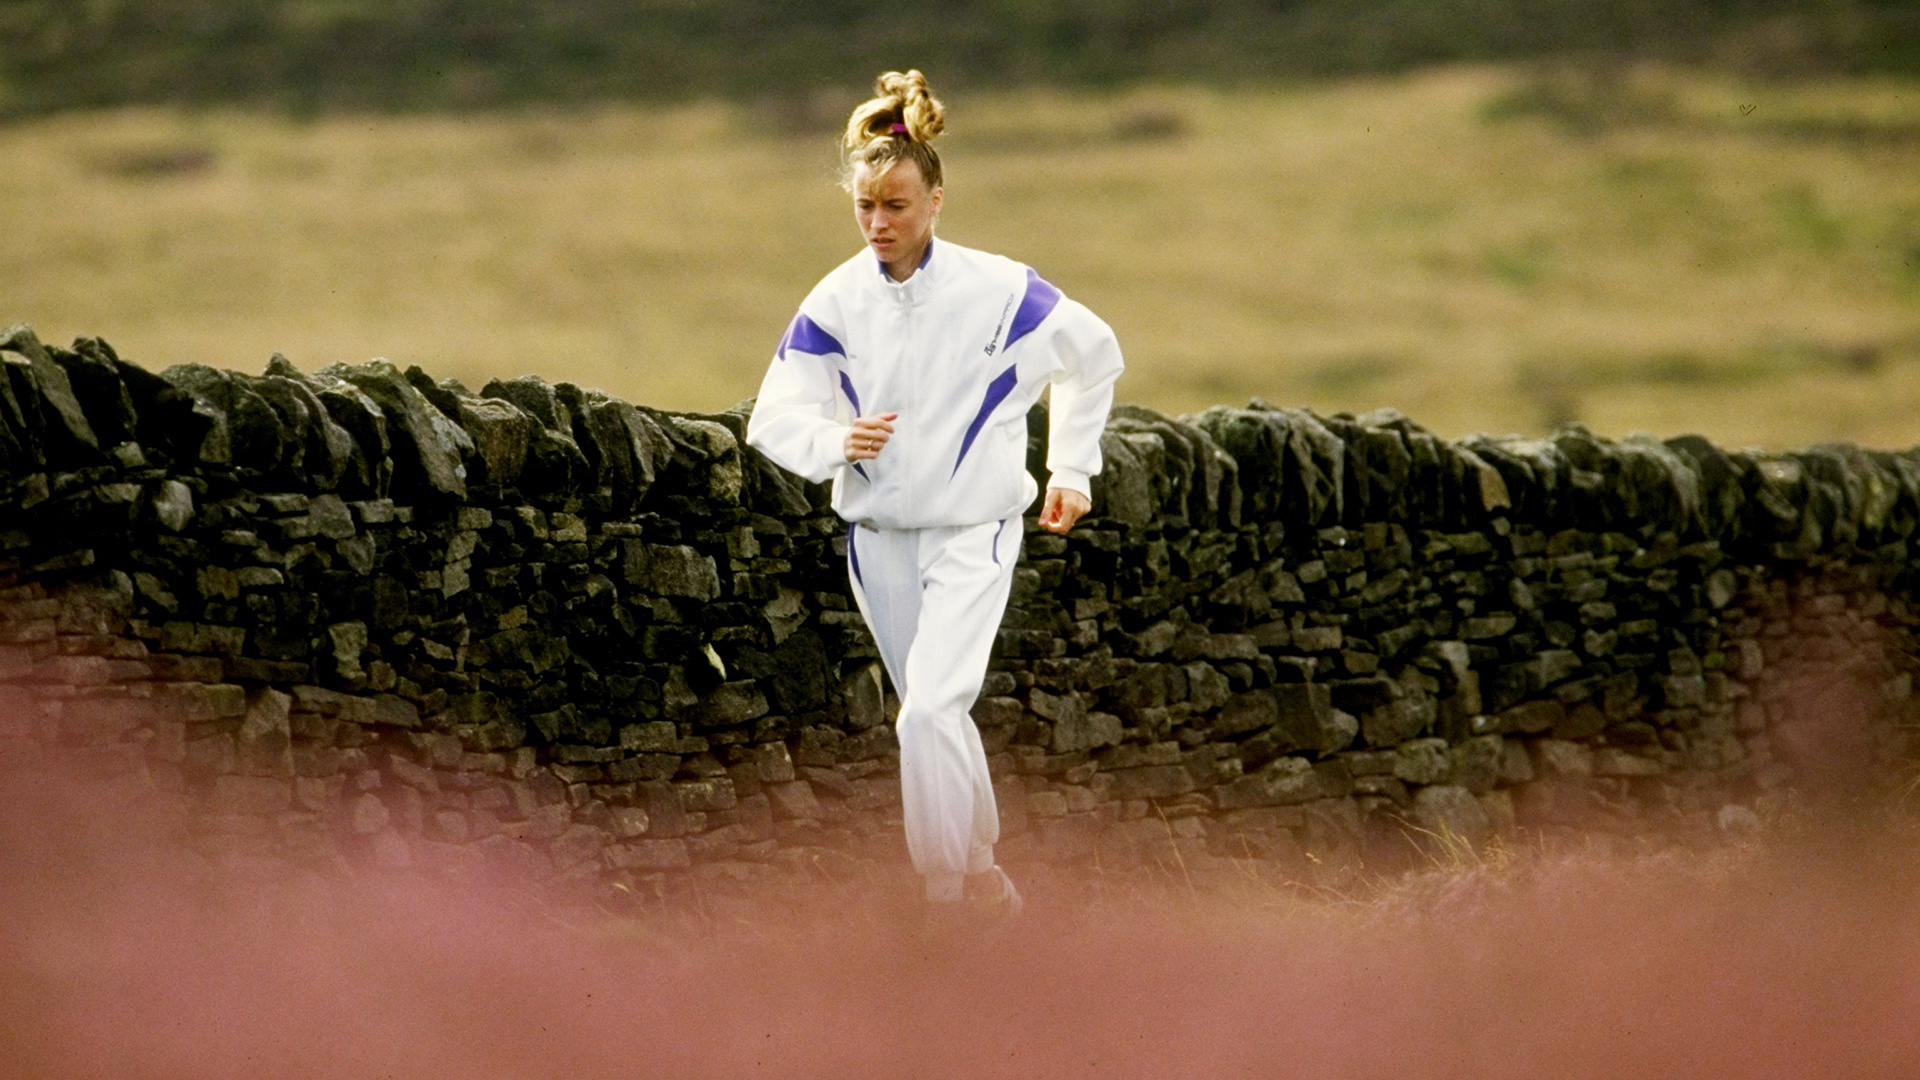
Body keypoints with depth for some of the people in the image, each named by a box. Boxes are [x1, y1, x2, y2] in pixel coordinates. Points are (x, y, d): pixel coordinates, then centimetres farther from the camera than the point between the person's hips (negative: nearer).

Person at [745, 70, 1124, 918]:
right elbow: (773, 420, -4)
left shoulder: (997, 291, -12)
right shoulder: (836, 304, -5)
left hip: (972, 536, -4)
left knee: (930, 712, -20)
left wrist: (1071, 471, 8)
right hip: (880, 539, 4)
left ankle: (948, 895, -12)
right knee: (937, 717, 16)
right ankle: (984, 873, 34)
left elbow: (1093, 355, 6)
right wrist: (836, 443, -25)